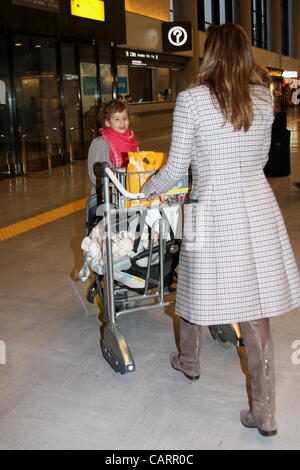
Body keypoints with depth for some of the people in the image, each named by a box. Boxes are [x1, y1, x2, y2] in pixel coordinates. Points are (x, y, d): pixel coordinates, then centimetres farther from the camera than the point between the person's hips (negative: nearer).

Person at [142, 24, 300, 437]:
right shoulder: (262, 98, 5)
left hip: (213, 210, -3)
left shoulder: (191, 100, -9)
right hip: (257, 208, 4)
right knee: (254, 305, 7)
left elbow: (177, 168, -6)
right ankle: (264, 411, 13)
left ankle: (189, 361, 45)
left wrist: (148, 189, 13)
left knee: (197, 287, 19)